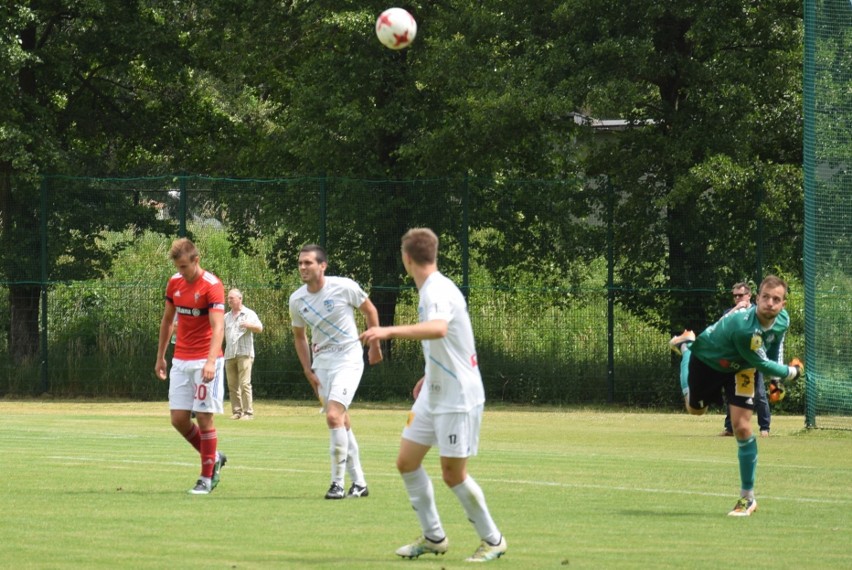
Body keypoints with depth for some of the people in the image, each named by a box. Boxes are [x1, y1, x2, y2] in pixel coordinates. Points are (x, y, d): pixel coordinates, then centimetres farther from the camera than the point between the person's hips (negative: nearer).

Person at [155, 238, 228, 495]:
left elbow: (217, 328, -23)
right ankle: (214, 458, 23)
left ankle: (206, 478, 3)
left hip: (204, 360, -6)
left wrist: (211, 362, -35)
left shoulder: (211, 285, -14)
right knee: (179, 418, 2)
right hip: (181, 361, 6)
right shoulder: (175, 283, 6)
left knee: (204, 417, -6)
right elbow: (167, 321, 19)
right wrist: (160, 356, 18)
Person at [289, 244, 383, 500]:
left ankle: (337, 482, -13)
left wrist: (374, 345, 8)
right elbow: (299, 335, 14)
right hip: (321, 362, 6)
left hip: (348, 360, -6)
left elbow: (370, 311, 2)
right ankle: (359, 483, 19)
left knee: (334, 416, -20)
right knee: (342, 423, 9)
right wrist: (308, 370, 6)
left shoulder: (344, 287, -14)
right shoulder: (297, 300, -1)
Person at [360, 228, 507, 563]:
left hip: (458, 398, -10)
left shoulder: (437, 292, -21)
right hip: (434, 395, 10)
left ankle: (492, 540, 11)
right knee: (407, 462, 7)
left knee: (453, 474, -5)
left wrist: (390, 331, -53)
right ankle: (433, 537, 17)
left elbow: (438, 329, -44)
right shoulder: (432, 289, 10)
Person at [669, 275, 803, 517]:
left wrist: (775, 380, 5)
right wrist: (790, 372, -17)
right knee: (695, 409, 26)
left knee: (742, 426, -11)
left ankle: (747, 497, 2)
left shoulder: (782, 320, -23)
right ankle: (686, 345, 54)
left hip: (740, 368, 3)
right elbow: (763, 364, -31)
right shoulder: (744, 327, -45)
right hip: (707, 359, -3)